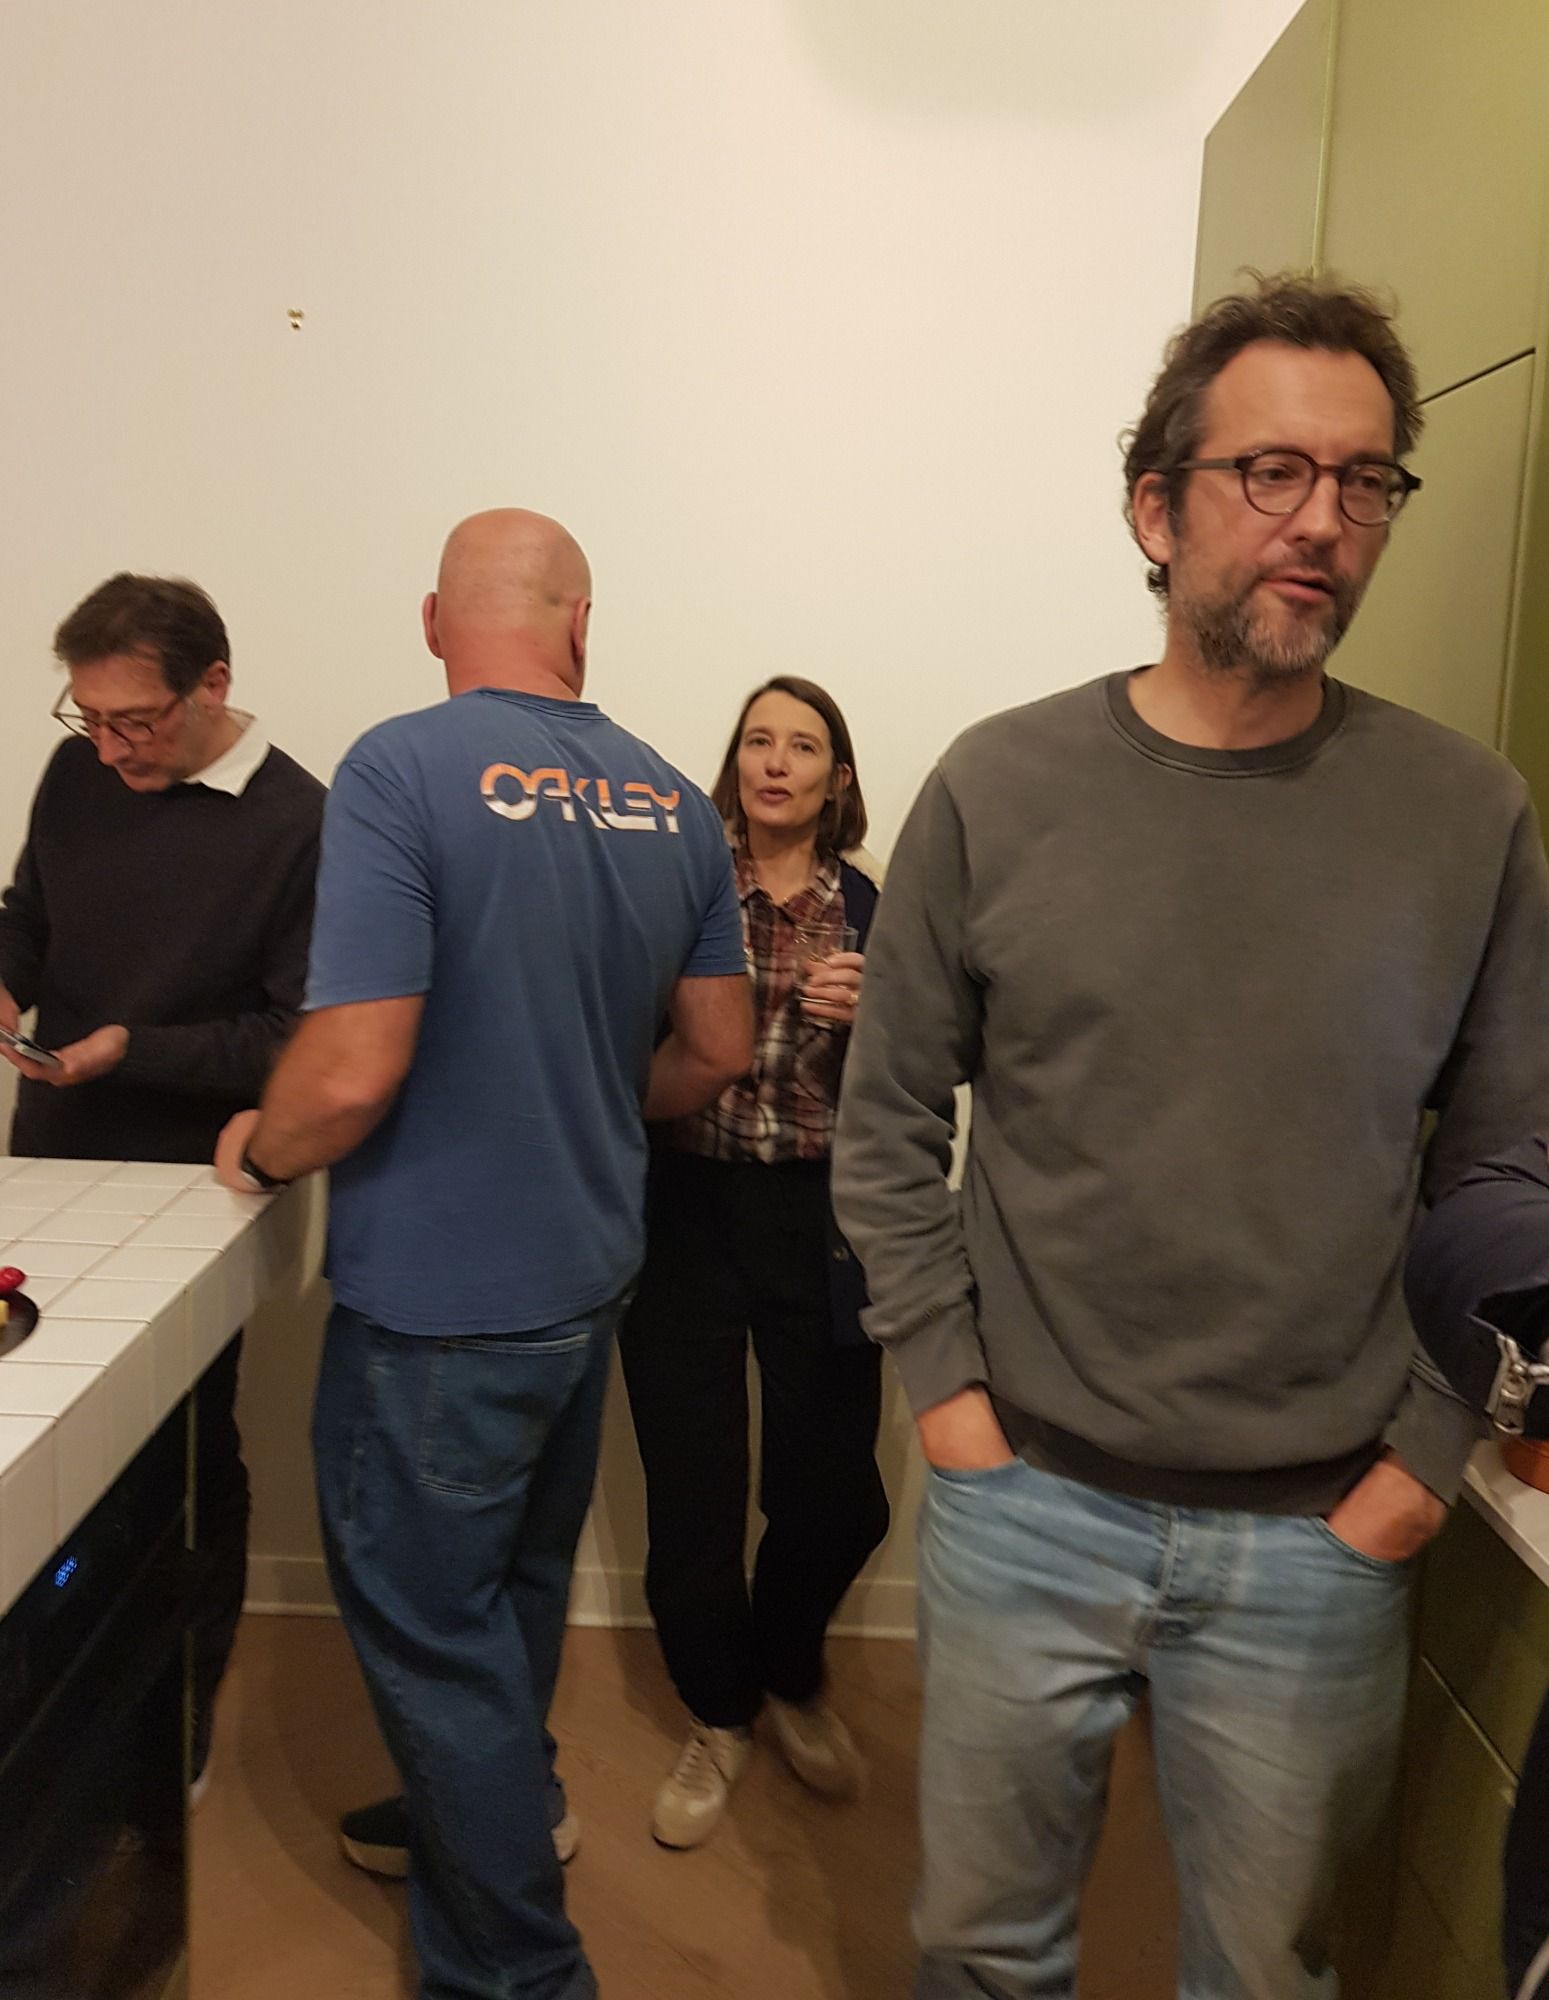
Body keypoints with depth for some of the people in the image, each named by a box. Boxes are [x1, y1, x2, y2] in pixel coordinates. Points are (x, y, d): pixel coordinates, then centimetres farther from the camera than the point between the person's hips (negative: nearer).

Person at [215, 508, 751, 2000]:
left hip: (436, 1301, -6)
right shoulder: (672, 800, -1)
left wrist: (258, 1149, -4)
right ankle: (497, 1821, 50)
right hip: (587, 1275, 7)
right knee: (519, 1592, 27)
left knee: (432, 1629, 12)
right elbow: (718, 1049, 6)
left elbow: (354, 1071, -24)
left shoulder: (403, 771, -19)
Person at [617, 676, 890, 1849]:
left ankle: (790, 1679, 36)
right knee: (693, 1497, 2)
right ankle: (718, 1720, 32)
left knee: (835, 1493, 2)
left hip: (818, 1225, 1)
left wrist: (869, 1017, -15)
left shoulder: (873, 913, 5)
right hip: (688, 1214, -1)